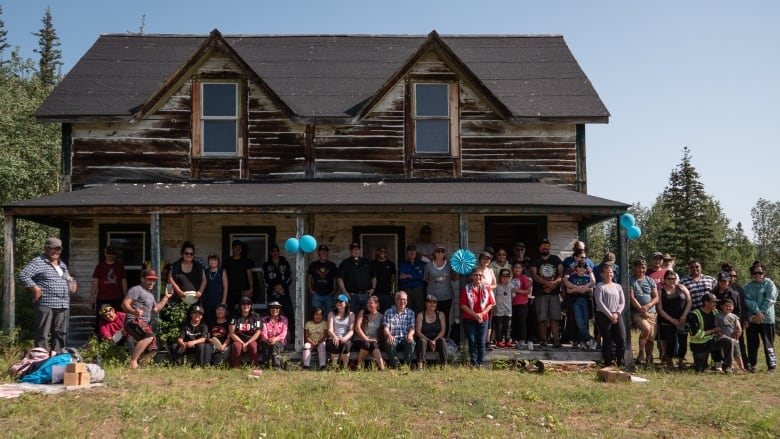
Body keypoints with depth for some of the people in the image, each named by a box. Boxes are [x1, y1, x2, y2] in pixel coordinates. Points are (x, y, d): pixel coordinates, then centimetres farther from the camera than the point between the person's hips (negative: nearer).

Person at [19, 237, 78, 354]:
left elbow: (69, 278, 36)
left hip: (63, 305, 7)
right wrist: (34, 287, -19)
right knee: (43, 334, -4)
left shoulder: (62, 264, 21)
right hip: (45, 304, -7)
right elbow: (23, 275, -13)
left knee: (61, 333, 10)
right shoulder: (38, 262, -3)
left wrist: (72, 282, 16)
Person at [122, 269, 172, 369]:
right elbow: (125, 304, -13)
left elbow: (156, 309, 32)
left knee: (152, 349, 6)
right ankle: (133, 361, -33)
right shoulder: (136, 289, -1)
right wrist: (134, 311, -33)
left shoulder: (150, 295, 28)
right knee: (149, 336, -35)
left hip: (145, 323, 10)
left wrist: (166, 297, 31)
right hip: (134, 321, -10)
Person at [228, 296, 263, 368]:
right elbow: (232, 333, 1)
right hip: (238, 341, 0)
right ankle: (235, 368, -28)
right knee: (237, 346, -34)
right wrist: (242, 343, -11)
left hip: (251, 341, 0)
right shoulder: (235, 317, 9)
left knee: (253, 346, -35)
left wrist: (247, 343, -12)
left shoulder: (256, 317, 8)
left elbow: (258, 333, 0)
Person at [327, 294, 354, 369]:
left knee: (346, 344, -36)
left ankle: (345, 367, -22)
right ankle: (334, 366, -23)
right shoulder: (331, 314, 12)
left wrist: (345, 338, -23)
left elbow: (351, 330, -1)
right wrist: (335, 337, -24)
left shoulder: (351, 314, 11)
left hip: (345, 339, 0)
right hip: (334, 339, 0)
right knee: (335, 344, -35)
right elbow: (330, 329, -1)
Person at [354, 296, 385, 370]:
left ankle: (382, 367, -52)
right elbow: (357, 327, -5)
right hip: (360, 339, -1)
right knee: (366, 344, -35)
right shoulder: (362, 312, 6)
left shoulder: (381, 316, 10)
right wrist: (366, 338, -13)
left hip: (374, 341, 1)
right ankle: (359, 364, -14)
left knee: (374, 345, -35)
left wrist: (375, 340, -8)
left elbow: (382, 331, 9)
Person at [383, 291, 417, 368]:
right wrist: (389, 335, -25)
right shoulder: (389, 312, 7)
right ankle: (395, 365, -23)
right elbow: (386, 328, -1)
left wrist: (410, 334, -20)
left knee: (411, 342, -33)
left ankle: (406, 365, -21)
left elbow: (412, 328, 5)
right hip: (393, 339, -1)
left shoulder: (411, 313, 13)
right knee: (390, 343, -35)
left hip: (405, 339, 1)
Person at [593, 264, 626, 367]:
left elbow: (622, 302, 13)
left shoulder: (618, 286, 19)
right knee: (607, 340, -2)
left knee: (622, 339, -9)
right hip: (603, 316, -4)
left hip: (616, 316, 4)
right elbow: (599, 302, -6)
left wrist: (616, 313, -4)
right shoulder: (600, 286, 4)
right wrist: (610, 315, -11)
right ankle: (608, 364, 4)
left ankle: (620, 362, 3)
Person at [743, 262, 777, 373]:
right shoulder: (747, 286, 8)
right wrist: (757, 312, -19)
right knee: (752, 343, 9)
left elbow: (770, 300, -9)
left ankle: (772, 365, 6)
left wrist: (760, 314, -14)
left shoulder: (769, 284, 1)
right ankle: (751, 364, 19)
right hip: (752, 319, 3)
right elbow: (748, 300, -5)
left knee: (768, 343, -1)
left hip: (767, 318, -3)